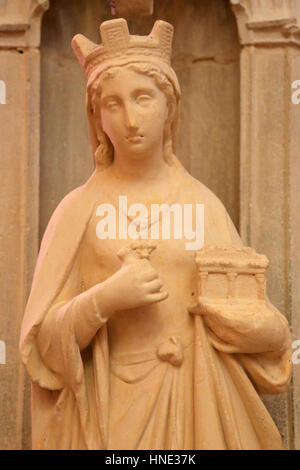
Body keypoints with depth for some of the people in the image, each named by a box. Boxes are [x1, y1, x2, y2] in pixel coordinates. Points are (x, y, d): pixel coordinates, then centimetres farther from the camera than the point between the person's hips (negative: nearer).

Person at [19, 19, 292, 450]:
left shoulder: (204, 203, 0)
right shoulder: (78, 209, -3)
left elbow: (264, 330, 4)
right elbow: (44, 341, -5)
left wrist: (259, 327, -17)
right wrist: (104, 299, -21)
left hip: (200, 401, 2)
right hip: (110, 409, -1)